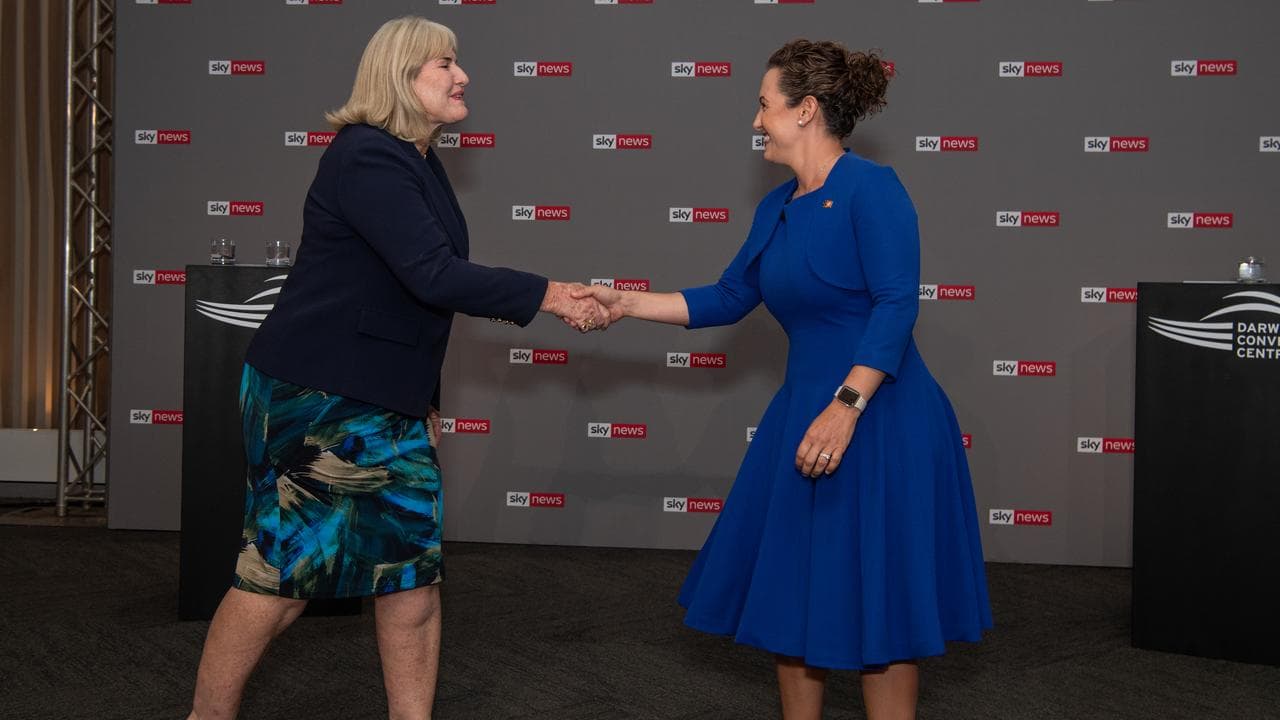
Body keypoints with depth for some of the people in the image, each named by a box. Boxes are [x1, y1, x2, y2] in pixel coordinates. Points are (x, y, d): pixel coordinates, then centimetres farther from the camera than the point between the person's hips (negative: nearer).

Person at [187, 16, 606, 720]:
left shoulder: (419, 163, 12)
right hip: (313, 398, -9)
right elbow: (434, 276, -26)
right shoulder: (367, 158, -17)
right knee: (280, 572, 0)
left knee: (413, 569, 8)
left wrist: (423, 395, 20)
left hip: (387, 403, 9)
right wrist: (550, 294, -21)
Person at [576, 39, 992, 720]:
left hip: (880, 424, -9)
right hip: (802, 413, 9)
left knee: (875, 606, 2)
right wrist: (628, 304, 10)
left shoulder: (870, 187, -14)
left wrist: (845, 409, -26)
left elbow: (897, 306, -21)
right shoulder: (777, 207, 10)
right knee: (790, 595, 15)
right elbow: (726, 300, 16)